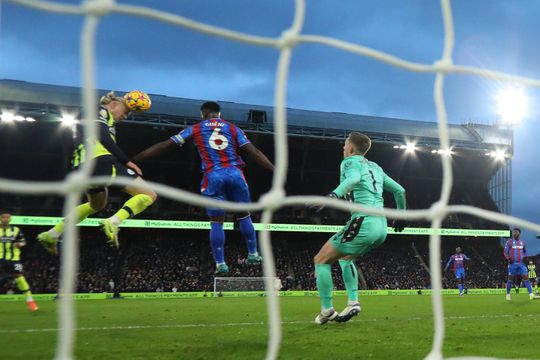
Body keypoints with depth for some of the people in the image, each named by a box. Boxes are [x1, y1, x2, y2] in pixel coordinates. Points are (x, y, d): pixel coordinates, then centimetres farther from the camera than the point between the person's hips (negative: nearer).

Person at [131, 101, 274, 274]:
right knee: (244, 215, 17)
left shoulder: (195, 129, 11)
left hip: (213, 176, -1)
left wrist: (133, 159, 12)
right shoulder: (233, 128, 14)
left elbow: (165, 145, 9)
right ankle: (253, 254, 24)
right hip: (235, 173, 1)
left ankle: (220, 264, 5)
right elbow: (254, 152, 4)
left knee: (216, 222, 6)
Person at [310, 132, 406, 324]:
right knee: (345, 257, 29)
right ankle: (353, 302, 15)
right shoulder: (375, 167, 24)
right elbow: (399, 190, 28)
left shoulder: (350, 161, 2)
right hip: (382, 227, 8)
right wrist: (400, 216, 41)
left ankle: (327, 310, 3)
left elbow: (354, 178, -23)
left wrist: (333, 195, -38)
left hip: (364, 223, -8)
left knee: (321, 260, 5)